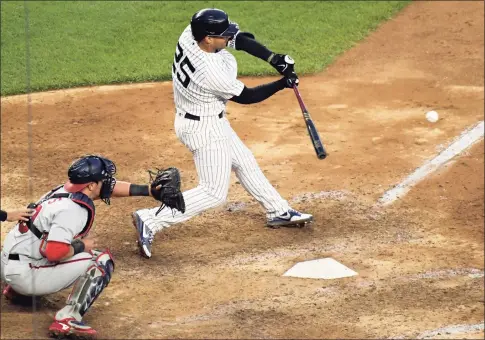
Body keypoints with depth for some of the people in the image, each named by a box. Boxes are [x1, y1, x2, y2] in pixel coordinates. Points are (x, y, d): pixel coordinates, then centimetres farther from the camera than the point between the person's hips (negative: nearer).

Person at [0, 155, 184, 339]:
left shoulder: (66, 190, 7)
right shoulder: (71, 210, -21)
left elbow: (109, 187, 19)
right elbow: (54, 252, -31)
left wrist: (150, 190, 18)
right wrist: (81, 246, -13)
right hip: (25, 274, -9)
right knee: (102, 261, -8)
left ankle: (17, 289, 25)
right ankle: (67, 319, -20)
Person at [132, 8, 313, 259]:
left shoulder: (191, 34, -15)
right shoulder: (211, 73, -34)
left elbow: (239, 39, -8)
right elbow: (245, 96, -17)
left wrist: (275, 60, -18)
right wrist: (282, 84, -8)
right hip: (205, 129, -10)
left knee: (244, 162, 24)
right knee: (214, 192, -3)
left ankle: (278, 212, 40)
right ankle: (151, 221, -8)